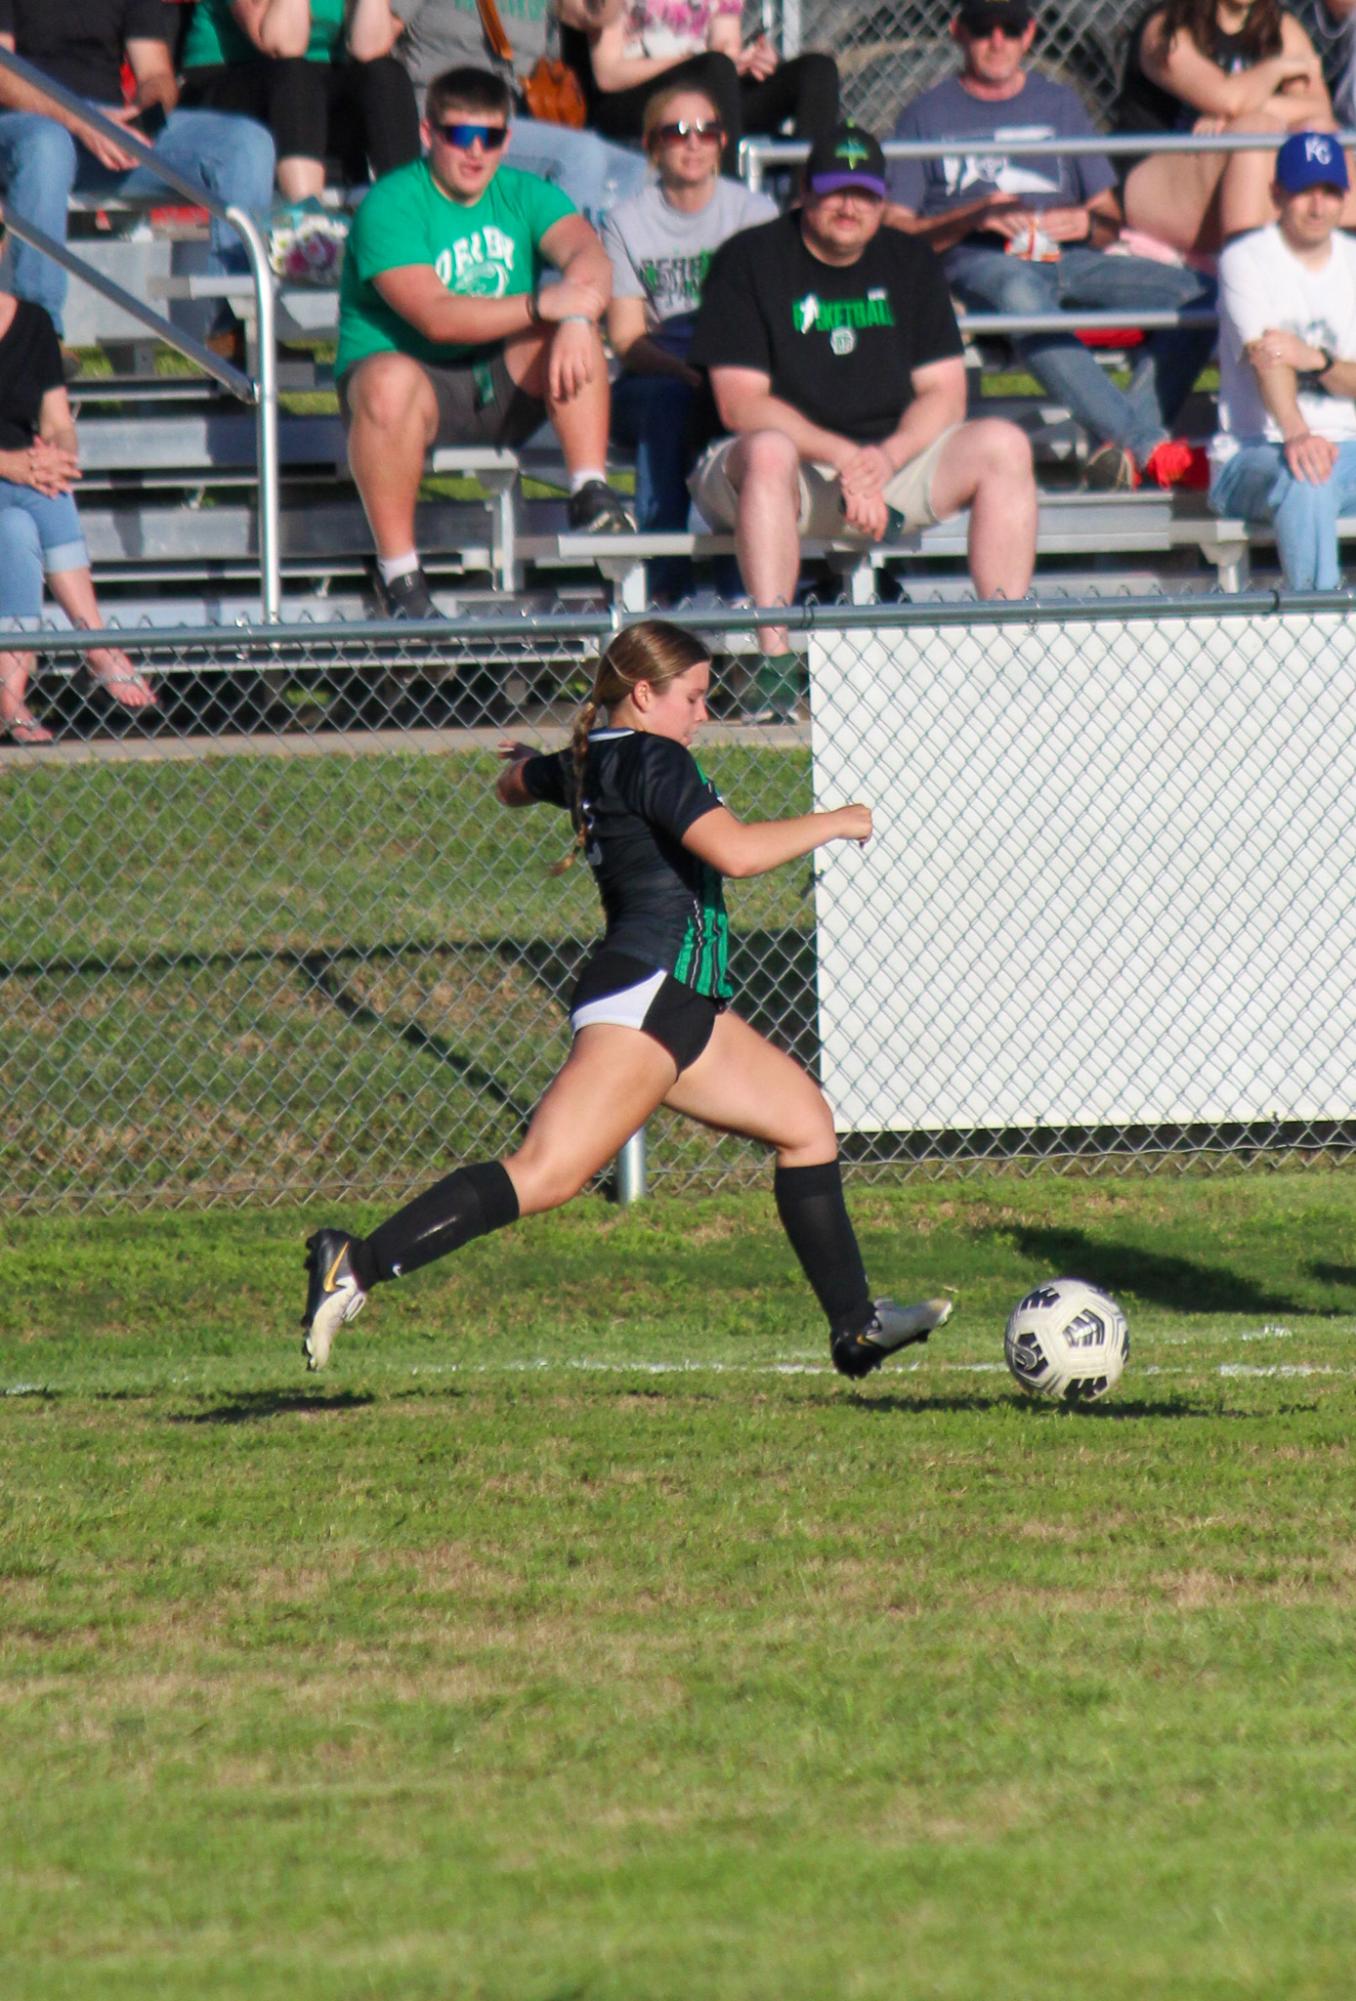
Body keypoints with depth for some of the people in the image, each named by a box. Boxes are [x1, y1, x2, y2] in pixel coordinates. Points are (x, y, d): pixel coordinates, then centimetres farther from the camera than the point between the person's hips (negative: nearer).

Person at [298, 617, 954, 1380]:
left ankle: (857, 1325, 19)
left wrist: (527, 761, 64)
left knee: (807, 1122, 15)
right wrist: (834, 823, -10)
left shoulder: (587, 763, 16)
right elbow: (735, 850, -24)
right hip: (646, 995, -11)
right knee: (547, 1174, -21)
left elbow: (516, 783, 39)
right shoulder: (651, 759, -11)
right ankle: (357, 1266, -27)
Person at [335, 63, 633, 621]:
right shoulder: (391, 207, -12)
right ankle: (399, 577, -32)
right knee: (389, 380, -38)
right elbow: (436, 317, -25)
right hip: (418, 377, -4)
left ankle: (591, 494, -24)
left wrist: (577, 319, -38)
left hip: (500, 388, 4)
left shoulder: (524, 195, 4)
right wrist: (541, 304, -34)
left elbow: (589, 255, -15)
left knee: (574, 325, -20)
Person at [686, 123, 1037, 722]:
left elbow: (944, 395, 5)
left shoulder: (908, 262, 11)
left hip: (897, 455, 4)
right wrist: (843, 456, -22)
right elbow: (740, 403, -11)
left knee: (1003, 445, -17)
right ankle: (774, 667, -44)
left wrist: (887, 457, -16)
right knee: (768, 451, -39)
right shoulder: (748, 261, -3)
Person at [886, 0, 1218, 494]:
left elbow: (1110, 220, 21)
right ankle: (1147, 444, -48)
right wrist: (975, 216, -12)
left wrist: (1087, 222, -4)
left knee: (1201, 294, -22)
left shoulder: (1060, 104, 25)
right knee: (1023, 297, -42)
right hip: (979, 263, -4)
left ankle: (1118, 445, -33)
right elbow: (894, 229, 4)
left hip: (1068, 258, 4)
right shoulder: (927, 115, 15)